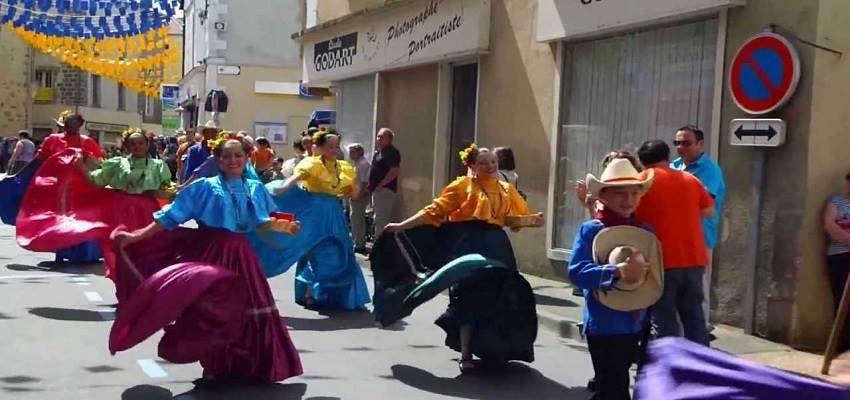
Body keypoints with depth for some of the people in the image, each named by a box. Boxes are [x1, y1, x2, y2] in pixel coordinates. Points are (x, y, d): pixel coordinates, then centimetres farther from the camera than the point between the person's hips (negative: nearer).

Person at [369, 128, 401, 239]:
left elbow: (394, 171, -23)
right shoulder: (377, 153, 19)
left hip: (385, 190, -11)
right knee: (379, 220, 15)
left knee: (381, 221, -11)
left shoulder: (392, 152, -12)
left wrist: (380, 186, -20)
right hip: (378, 190, 11)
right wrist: (371, 186, 13)